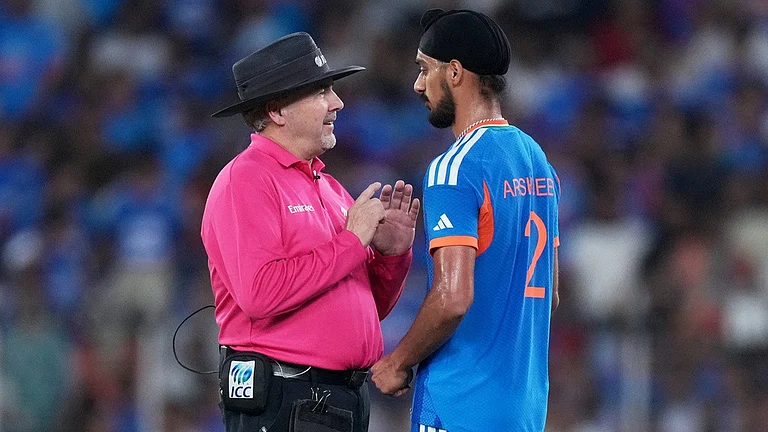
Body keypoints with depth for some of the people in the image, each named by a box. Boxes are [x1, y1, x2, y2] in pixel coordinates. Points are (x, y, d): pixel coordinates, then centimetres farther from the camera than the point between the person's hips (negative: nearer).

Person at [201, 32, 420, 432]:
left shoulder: (328, 188, 19)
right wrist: (351, 242, -14)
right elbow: (260, 293, -22)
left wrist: (390, 253, 3)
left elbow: (370, 306, 23)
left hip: (347, 397, 8)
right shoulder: (245, 181, -7)